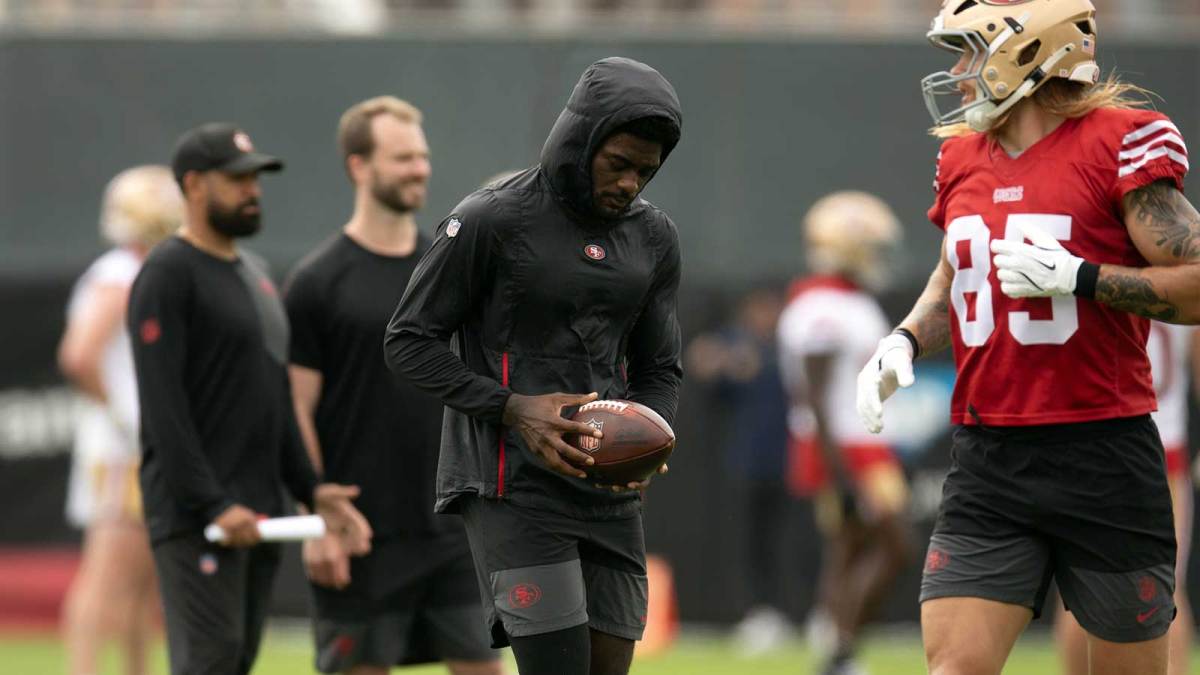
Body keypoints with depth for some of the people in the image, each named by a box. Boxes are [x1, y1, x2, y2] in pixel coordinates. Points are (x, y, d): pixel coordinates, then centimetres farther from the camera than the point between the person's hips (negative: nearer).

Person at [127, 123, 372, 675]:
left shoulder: (253, 274, 20)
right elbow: (164, 407, -16)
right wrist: (211, 505, -21)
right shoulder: (167, 275, -8)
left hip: (256, 516, 9)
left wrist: (310, 489, 12)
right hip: (195, 519, -9)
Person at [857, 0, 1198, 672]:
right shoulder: (962, 159, 12)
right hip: (988, 463, 5)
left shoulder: (1118, 144, -8)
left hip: (1102, 458, -5)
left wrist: (1079, 276, -21)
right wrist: (904, 343, 10)